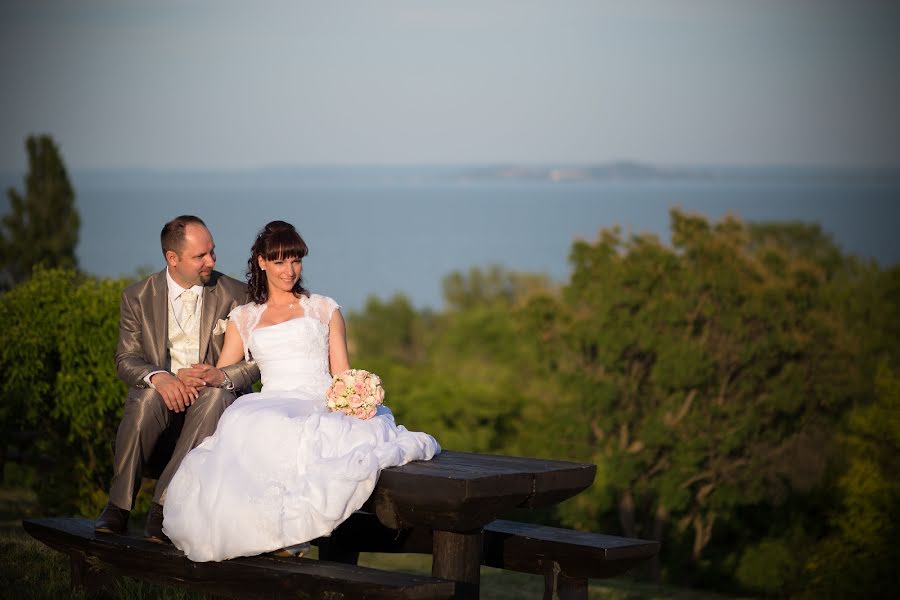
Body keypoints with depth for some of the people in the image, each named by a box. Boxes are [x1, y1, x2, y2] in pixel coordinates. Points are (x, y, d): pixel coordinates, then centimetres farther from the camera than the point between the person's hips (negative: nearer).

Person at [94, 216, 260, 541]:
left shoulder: (235, 294, 3)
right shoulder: (137, 297, 6)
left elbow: (256, 361, -1)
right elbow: (126, 359, -2)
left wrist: (221, 375, -23)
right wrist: (158, 377, -25)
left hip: (211, 406, 0)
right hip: (162, 401, 0)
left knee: (218, 395, -35)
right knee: (148, 395, -34)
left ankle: (164, 507, -36)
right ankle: (118, 507, -26)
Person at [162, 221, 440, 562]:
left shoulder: (323, 309, 20)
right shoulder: (243, 319, 23)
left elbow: (342, 375, 13)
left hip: (316, 404, -2)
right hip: (268, 404, 2)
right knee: (242, 423, -38)